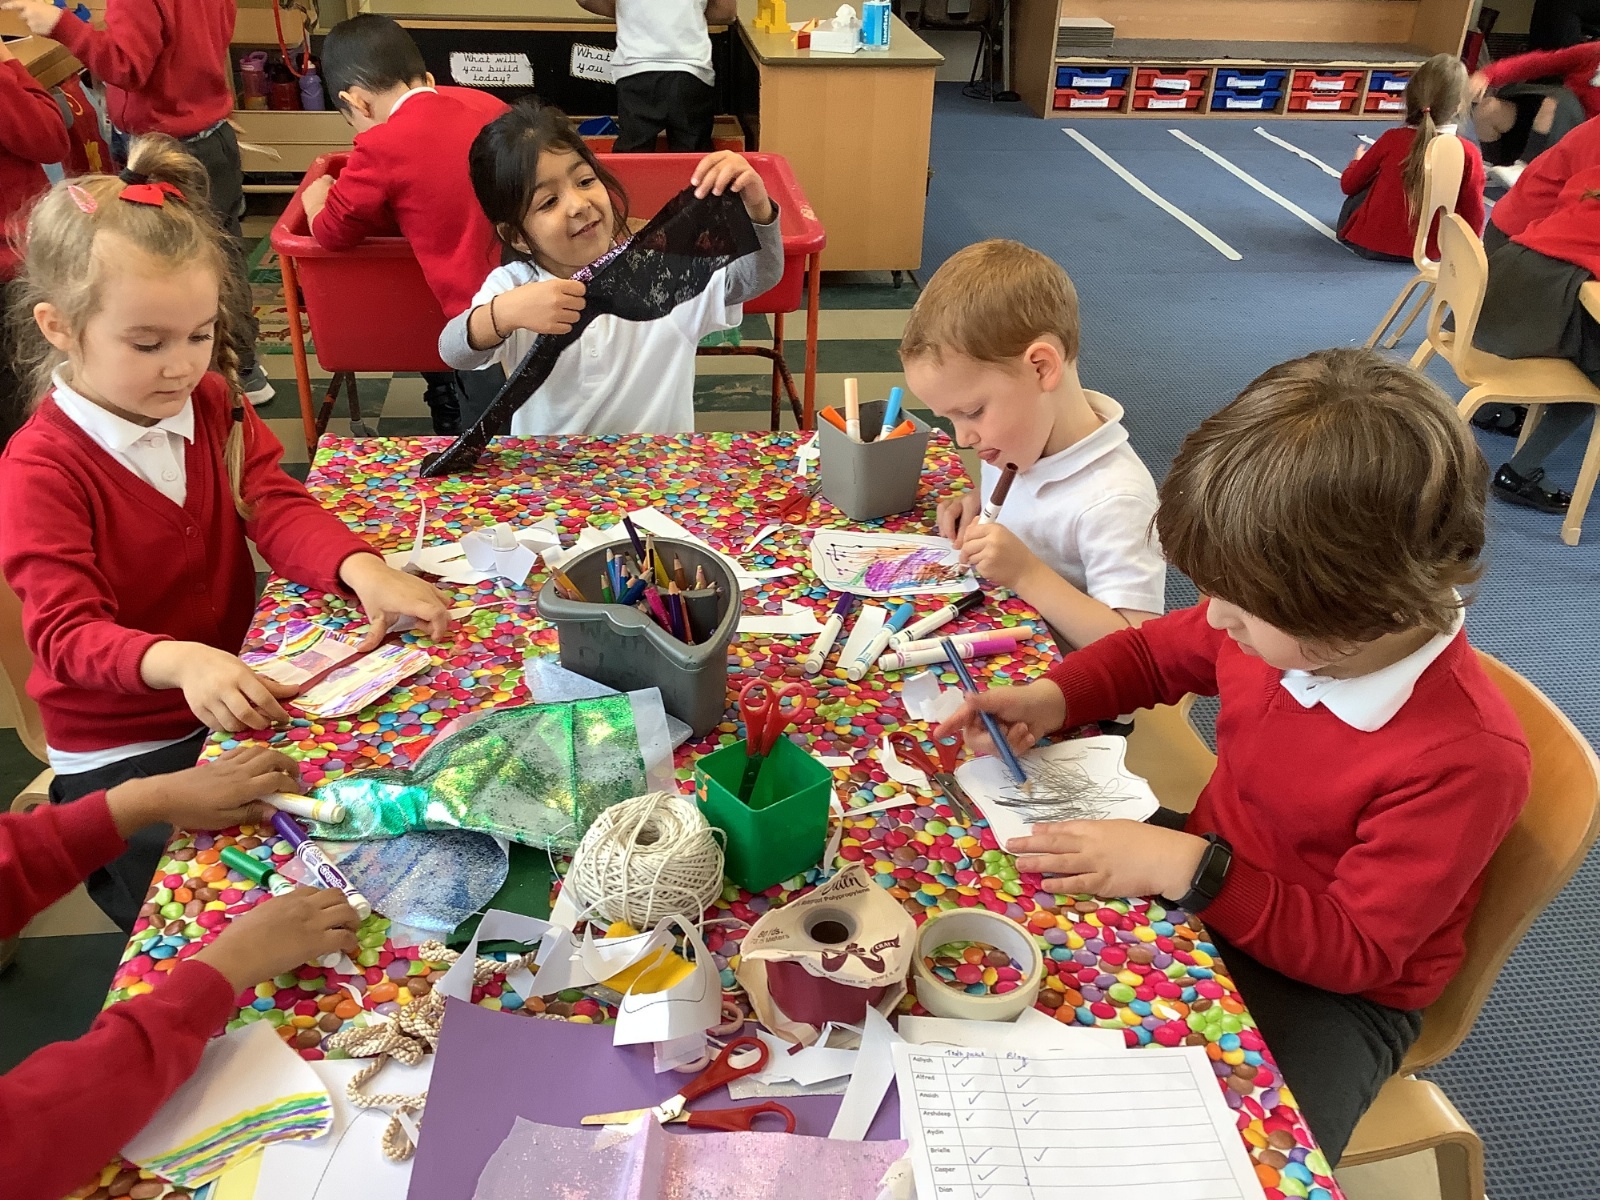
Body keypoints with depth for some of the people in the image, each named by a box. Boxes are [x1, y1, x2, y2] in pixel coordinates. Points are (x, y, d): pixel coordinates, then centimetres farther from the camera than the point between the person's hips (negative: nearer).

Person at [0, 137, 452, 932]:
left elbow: (276, 507, -10)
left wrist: (359, 569, -34)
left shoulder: (215, 406, 2)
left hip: (233, 707, 5)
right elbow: (66, 632, -23)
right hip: (122, 754, -4)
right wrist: (179, 661, -46)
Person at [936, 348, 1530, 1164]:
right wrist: (1050, 699, -13)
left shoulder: (1465, 759, -32)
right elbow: (1154, 651, 5)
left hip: (1332, 988, -5)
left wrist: (1189, 871, -34)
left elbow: (1356, 951, -24)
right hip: (1204, 875, 6)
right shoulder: (1283, 624, -16)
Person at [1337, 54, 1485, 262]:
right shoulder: (1469, 154, -17)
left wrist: (1358, 162, 22)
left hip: (1373, 243, -1)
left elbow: (1348, 185, -1)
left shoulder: (1392, 139, -16)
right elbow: (1474, 217, -9)